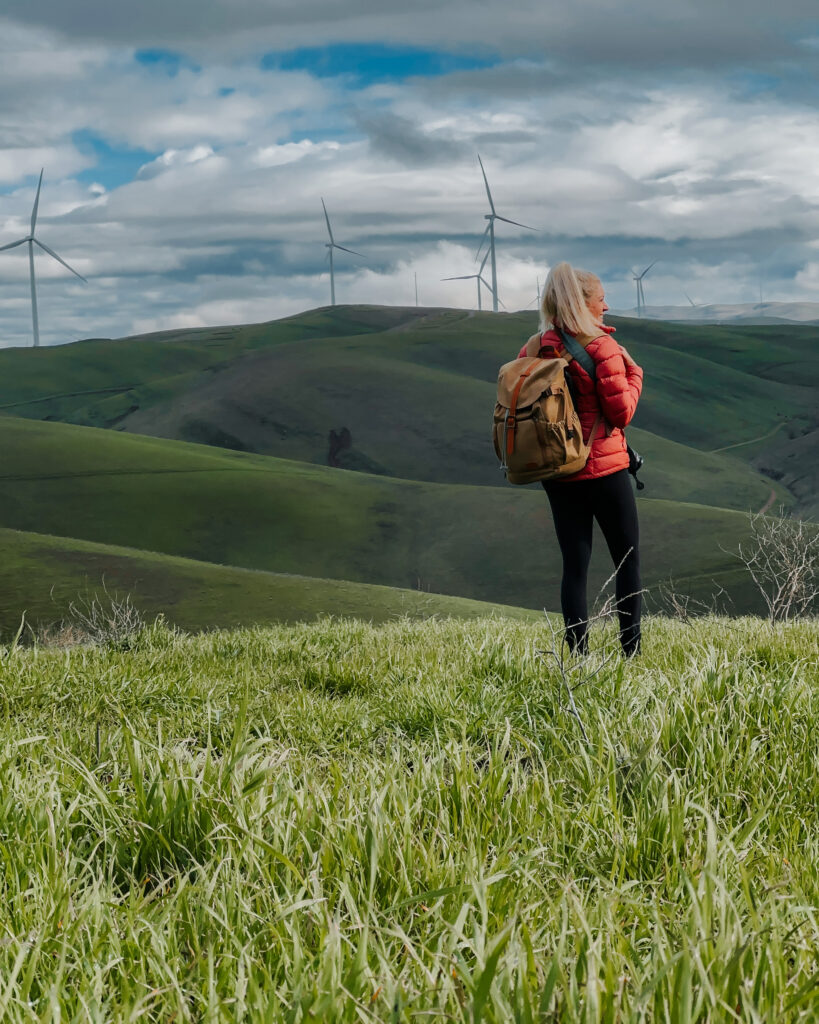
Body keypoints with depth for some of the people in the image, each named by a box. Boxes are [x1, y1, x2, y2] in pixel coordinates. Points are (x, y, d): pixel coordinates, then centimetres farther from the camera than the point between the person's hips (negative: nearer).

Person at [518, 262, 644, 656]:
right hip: (604, 469, -5)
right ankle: (631, 651, 6)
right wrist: (634, 376, 2)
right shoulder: (601, 347, -13)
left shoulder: (534, 349, 3)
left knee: (574, 565, 8)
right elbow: (621, 412, -12)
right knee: (628, 560, 8)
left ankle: (578, 656, 5)